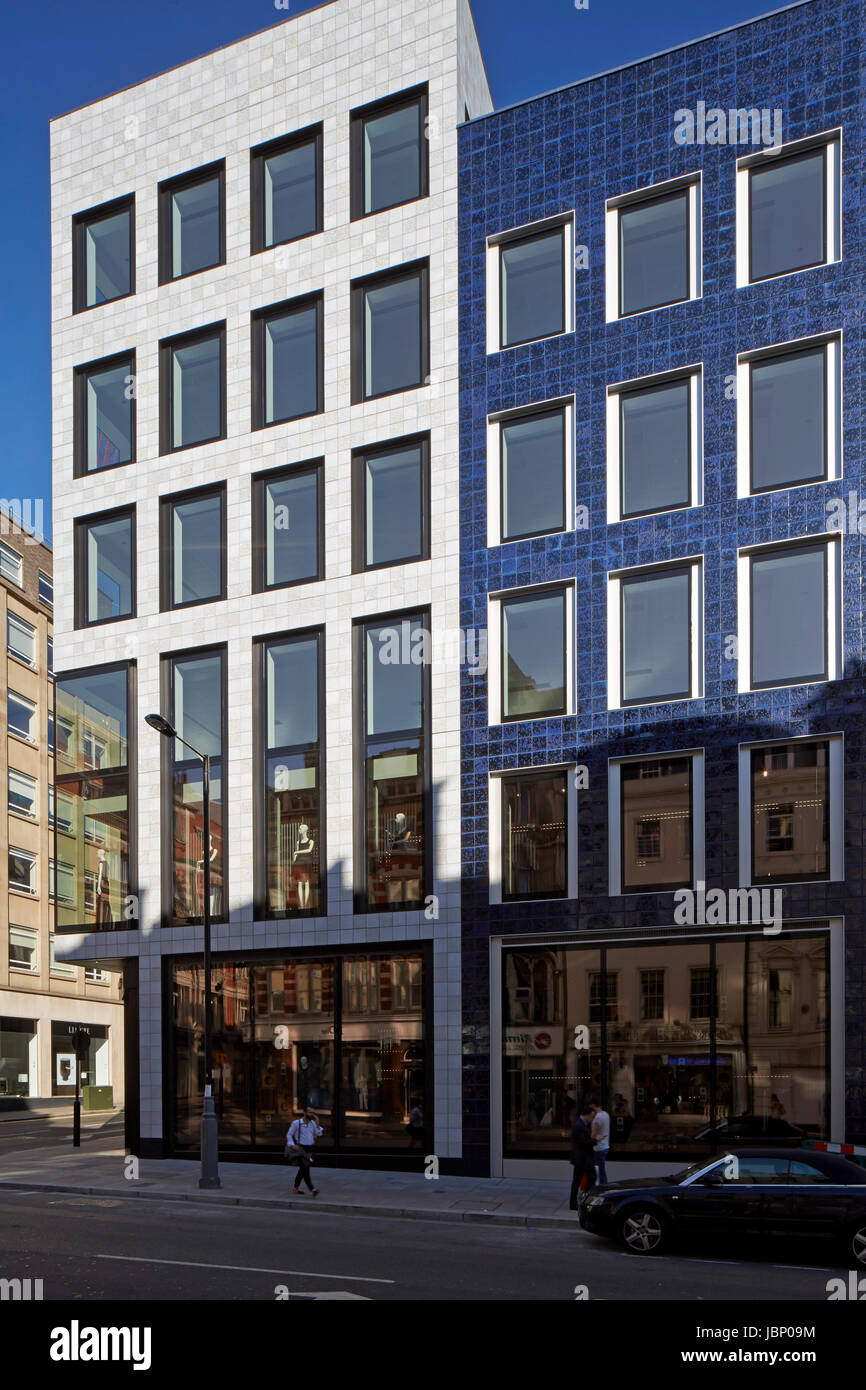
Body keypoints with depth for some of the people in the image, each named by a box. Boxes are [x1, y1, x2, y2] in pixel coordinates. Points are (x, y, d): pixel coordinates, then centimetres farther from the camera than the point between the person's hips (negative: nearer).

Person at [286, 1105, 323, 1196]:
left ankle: (295, 1188, 33)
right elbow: (289, 1135, 0)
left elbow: (319, 1133, -1)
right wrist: (292, 1145, -12)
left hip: (309, 1149, 6)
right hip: (300, 1149, -6)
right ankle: (312, 1190, -24)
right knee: (305, 1169, -16)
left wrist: (317, 1123, -9)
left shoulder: (312, 1123, 6)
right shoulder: (296, 1123, -8)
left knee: (303, 1169, 16)